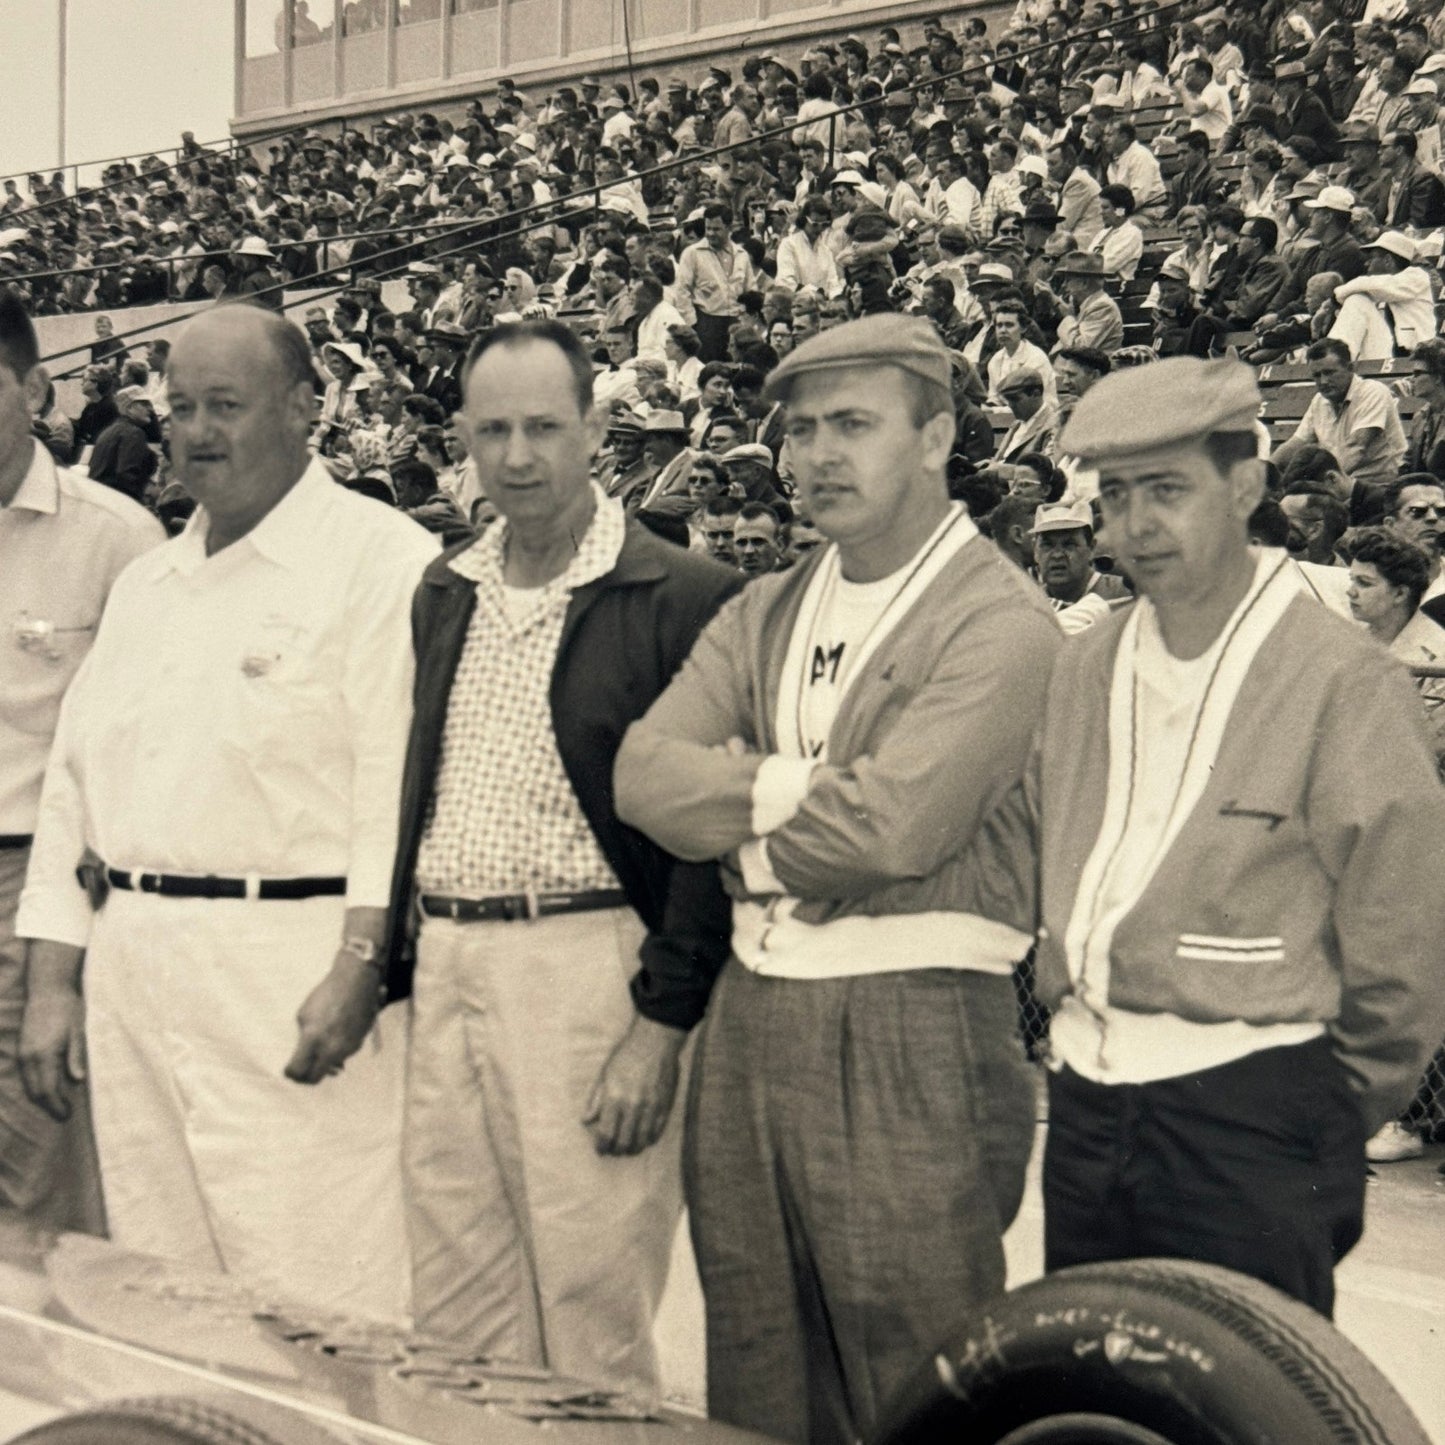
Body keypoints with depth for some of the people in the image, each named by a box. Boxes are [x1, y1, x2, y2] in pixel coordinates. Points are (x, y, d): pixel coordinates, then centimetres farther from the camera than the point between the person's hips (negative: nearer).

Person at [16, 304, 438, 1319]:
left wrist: (359, 968, -19)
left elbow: (399, 782, -13)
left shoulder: (383, 562, -5)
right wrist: (53, 980, 13)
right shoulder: (145, 584, 19)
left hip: (291, 976, -7)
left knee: (317, 1314, -4)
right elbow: (73, 780, 19)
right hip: (131, 970, 7)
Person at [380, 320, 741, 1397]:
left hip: (587, 964, -6)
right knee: (454, 1310, 13)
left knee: (594, 1308, 3)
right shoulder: (444, 593, 13)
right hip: (444, 968, 6)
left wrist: (662, 1024, -15)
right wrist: (391, 974, 12)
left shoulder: (684, 598, -8)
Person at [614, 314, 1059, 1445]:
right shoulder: (763, 613, 14)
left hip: (914, 1039, -7)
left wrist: (740, 817, -3)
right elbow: (645, 772, 2)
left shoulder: (1000, 624, -8)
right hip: (748, 1020, 7)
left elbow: (894, 823, -20)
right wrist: (794, 785, -12)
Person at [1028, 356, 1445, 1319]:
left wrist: (1331, 1120, 1)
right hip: (1087, 1102, 6)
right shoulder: (1081, 671, 7)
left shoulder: (1343, 681, -11)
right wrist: (1071, 1019, 14)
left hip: (1251, 1112, -6)